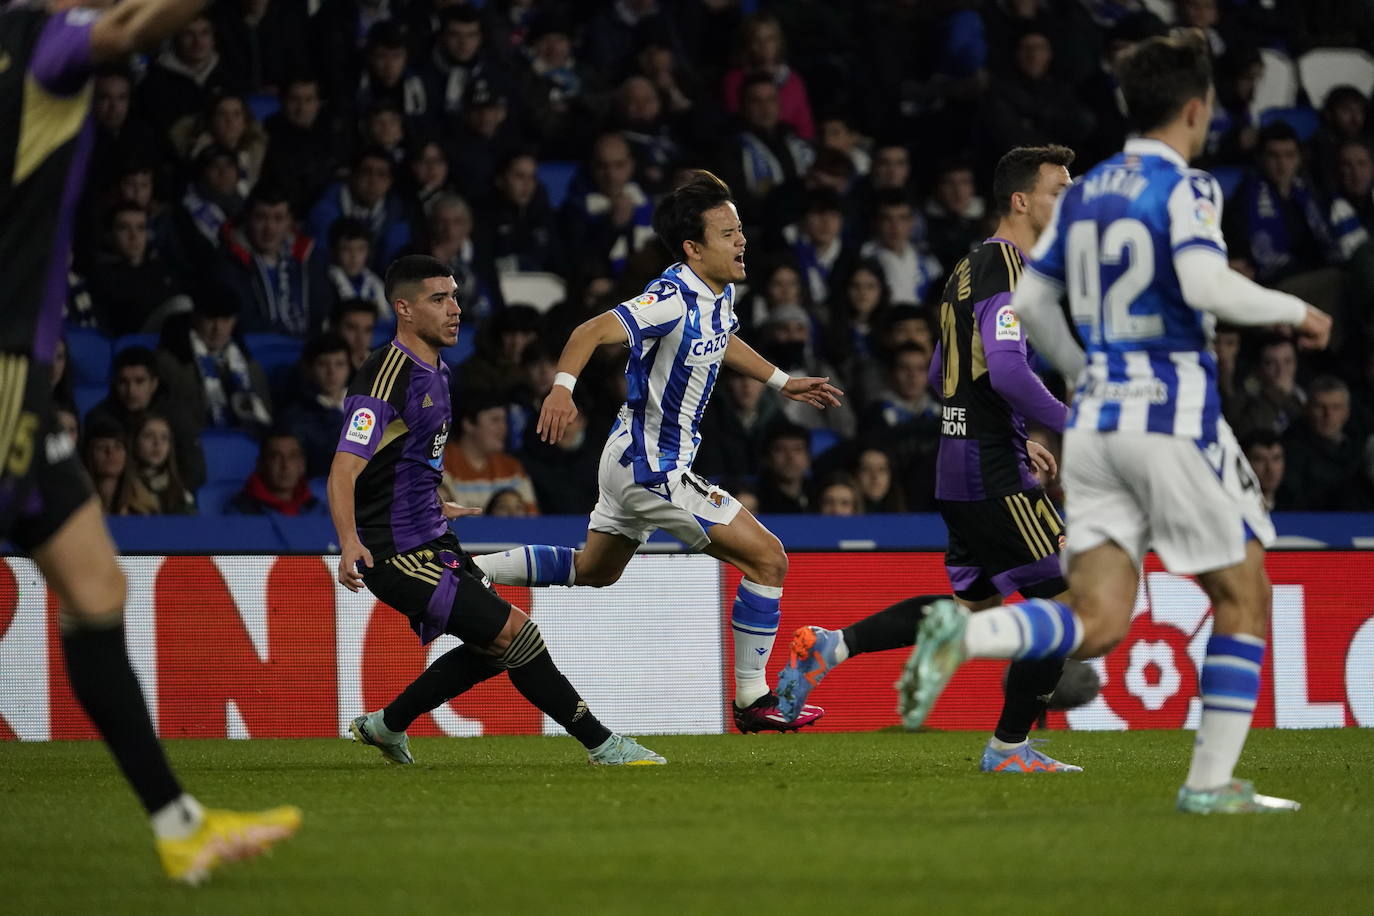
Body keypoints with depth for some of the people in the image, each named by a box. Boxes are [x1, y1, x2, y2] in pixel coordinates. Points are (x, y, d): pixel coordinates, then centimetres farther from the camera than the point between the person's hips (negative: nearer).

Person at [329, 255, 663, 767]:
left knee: (494, 647, 14)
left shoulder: (434, 373, 11)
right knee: (514, 633, -14)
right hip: (397, 552, -10)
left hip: (431, 540, 10)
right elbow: (343, 472, -27)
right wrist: (349, 542, -42)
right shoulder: (386, 379, -20)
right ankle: (602, 745, -6)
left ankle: (386, 726, 27)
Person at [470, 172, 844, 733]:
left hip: (636, 460, 10)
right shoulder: (674, 300, -25)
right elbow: (595, 330, -36)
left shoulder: (719, 293, 4)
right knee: (767, 558, -8)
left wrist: (783, 382, 27)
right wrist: (562, 387, -52)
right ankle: (753, 700, 0)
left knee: (592, 570, 27)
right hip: (652, 468, -10)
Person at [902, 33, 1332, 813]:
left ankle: (963, 634, -26)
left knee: (1099, 624, 1)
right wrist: (1293, 311, -7)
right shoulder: (1185, 187, -7)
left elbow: (1030, 302, 18)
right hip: (1174, 419, -6)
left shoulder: (1083, 193, 14)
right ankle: (1211, 782, 6)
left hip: (1095, 423, 6)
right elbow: (1206, 285, -23)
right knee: (1243, 597, 10)